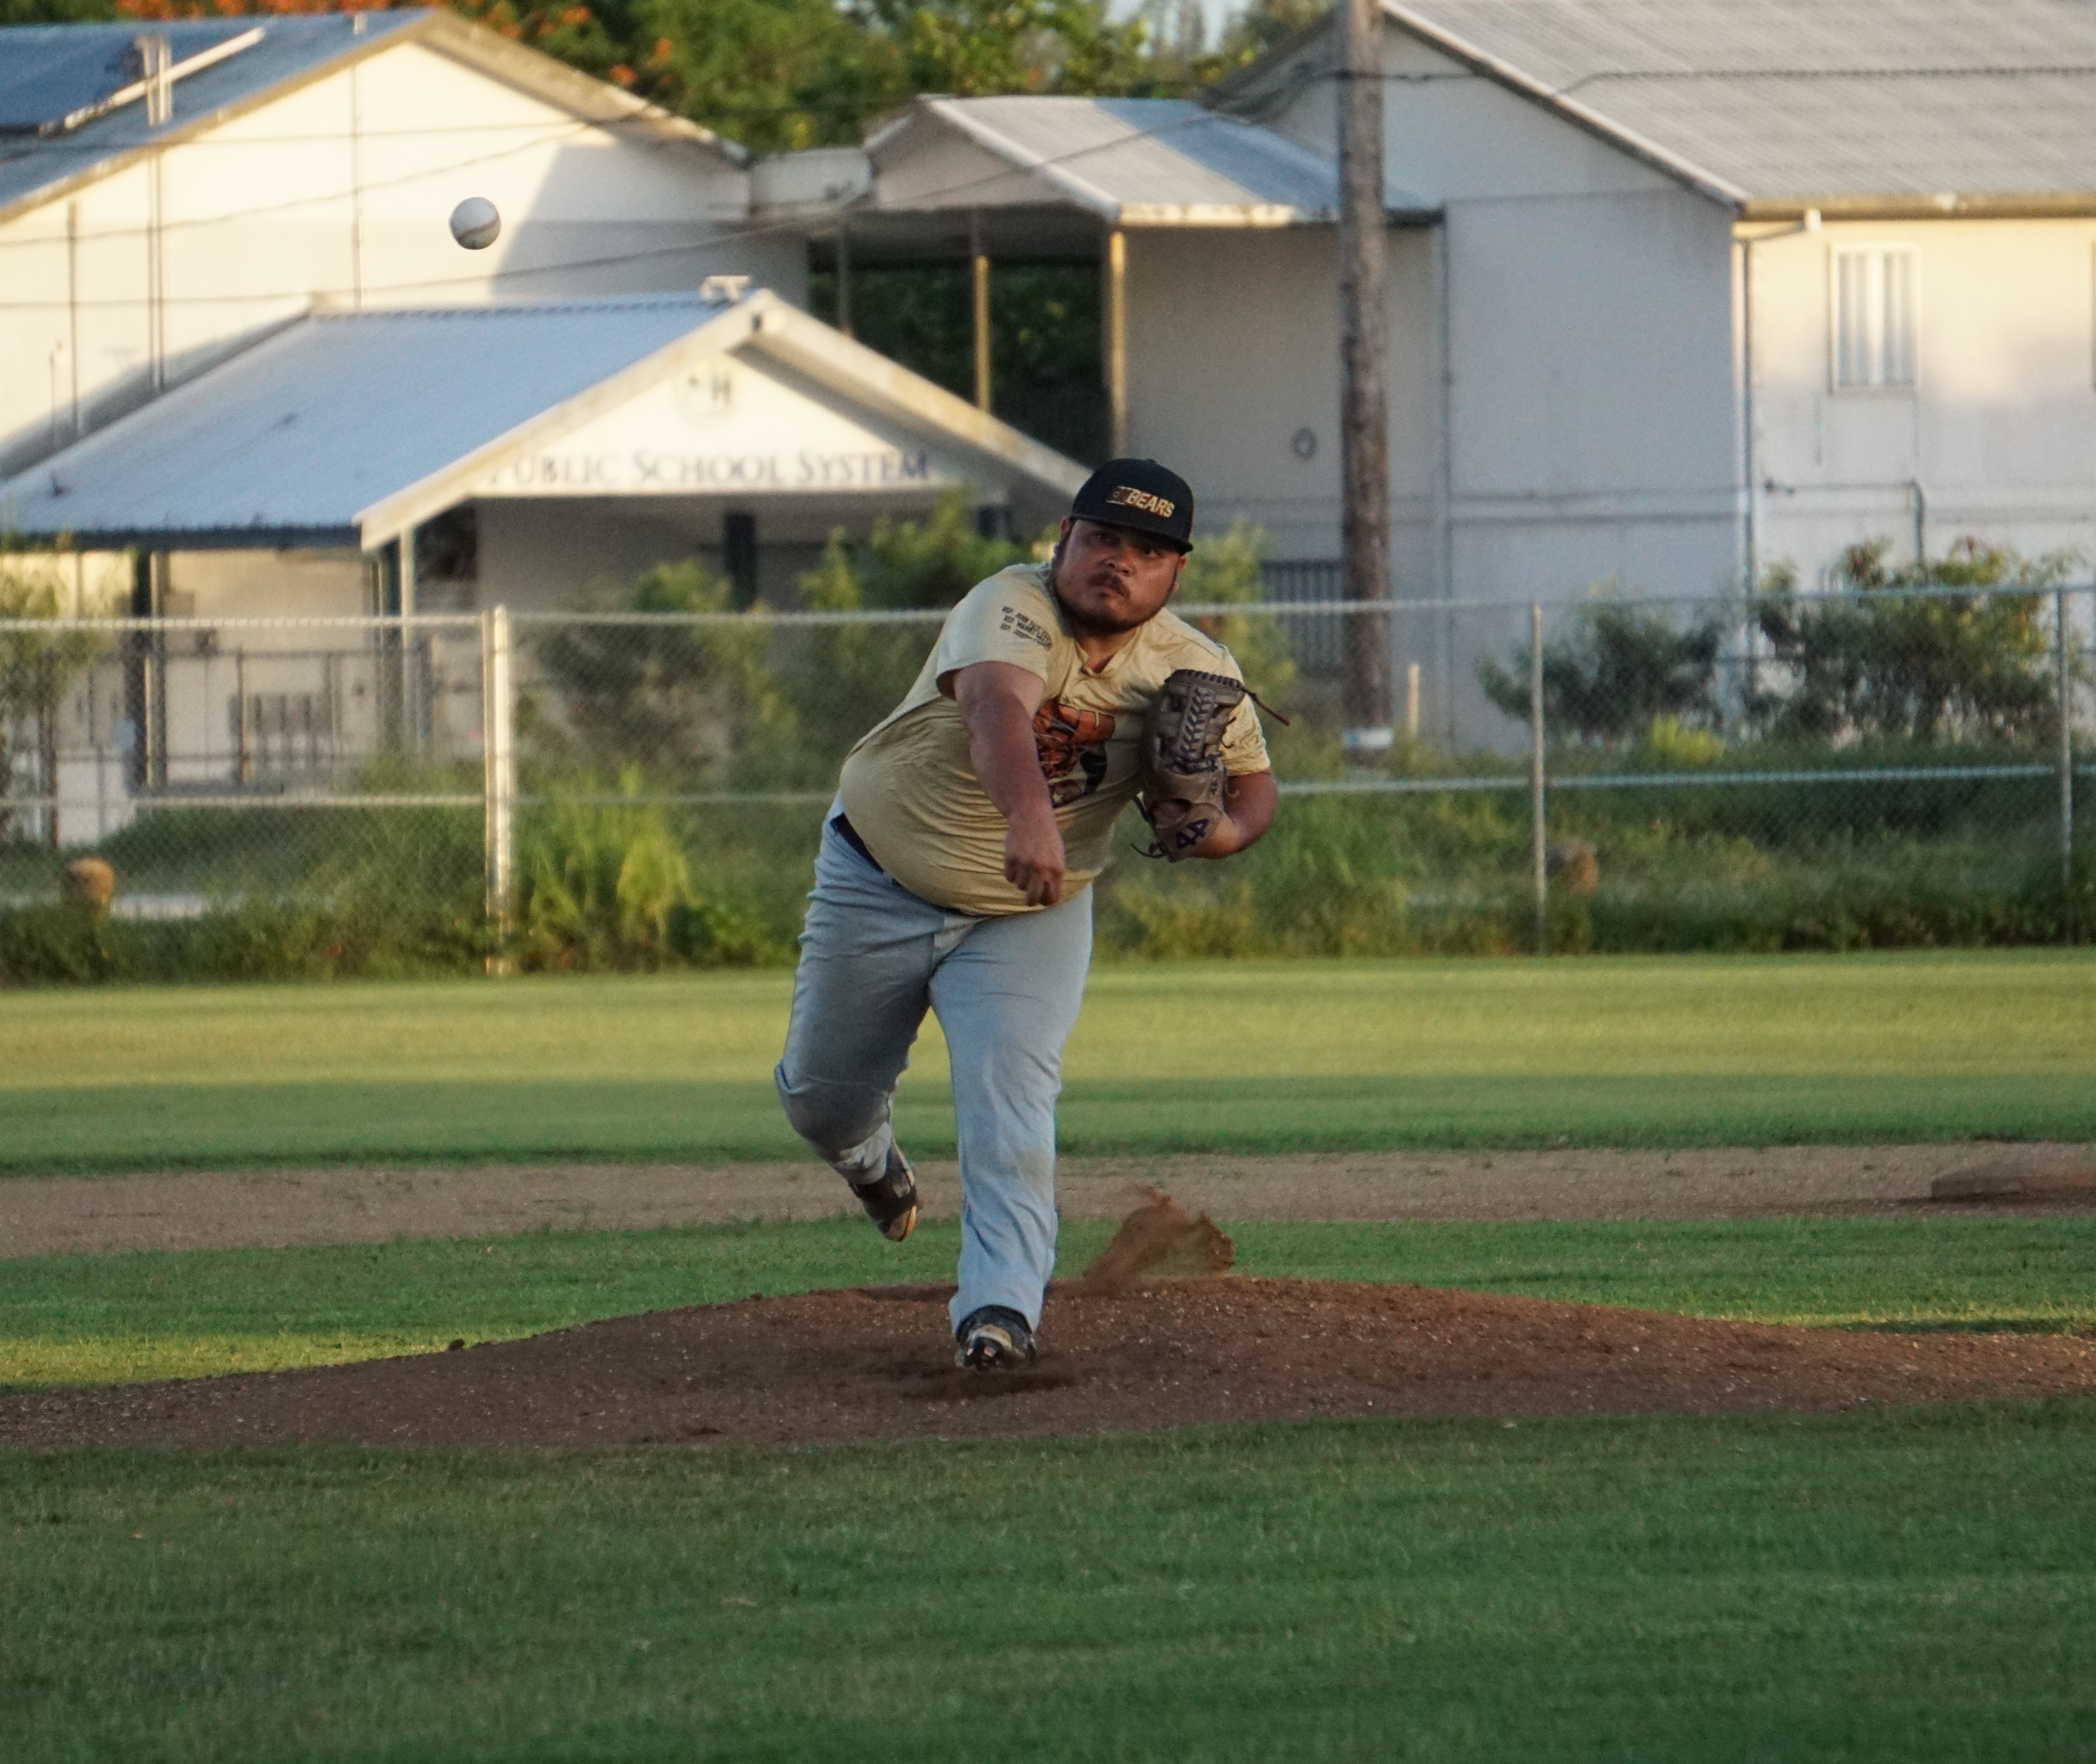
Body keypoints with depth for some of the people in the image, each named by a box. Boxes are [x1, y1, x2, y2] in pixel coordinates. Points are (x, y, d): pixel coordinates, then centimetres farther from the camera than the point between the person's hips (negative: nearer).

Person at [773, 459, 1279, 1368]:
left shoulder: (1196, 671, -14)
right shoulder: (1013, 611, -29)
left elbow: (1252, 781, 1)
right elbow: (999, 708, -50)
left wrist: (1225, 830, -25)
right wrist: (1029, 819, -71)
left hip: (1028, 919, 1)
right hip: (879, 884, -1)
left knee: (1010, 1106, -19)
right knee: (819, 1093, 16)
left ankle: (1000, 1304, -20)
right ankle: (870, 1157, 50)